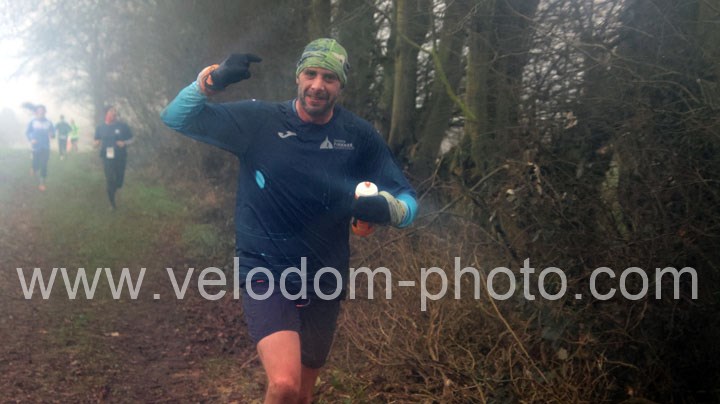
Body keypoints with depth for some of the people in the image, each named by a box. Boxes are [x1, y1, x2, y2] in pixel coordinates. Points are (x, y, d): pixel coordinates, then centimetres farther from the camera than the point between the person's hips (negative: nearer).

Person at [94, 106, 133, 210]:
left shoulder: (123, 126, -2)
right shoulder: (100, 128, 3)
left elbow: (130, 139, 5)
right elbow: (96, 143, 11)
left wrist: (124, 143, -16)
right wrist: (97, 143, -13)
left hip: (120, 158, 0)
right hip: (107, 158, 0)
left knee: (119, 182, 6)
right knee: (110, 181, 0)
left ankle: (112, 190, 41)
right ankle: (112, 203, 15)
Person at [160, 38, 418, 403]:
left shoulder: (359, 137, -3)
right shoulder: (259, 120, -7)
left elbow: (407, 202, -2)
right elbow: (176, 118, -5)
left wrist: (385, 207, -25)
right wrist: (213, 80, -23)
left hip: (324, 283, 3)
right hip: (265, 274, -3)